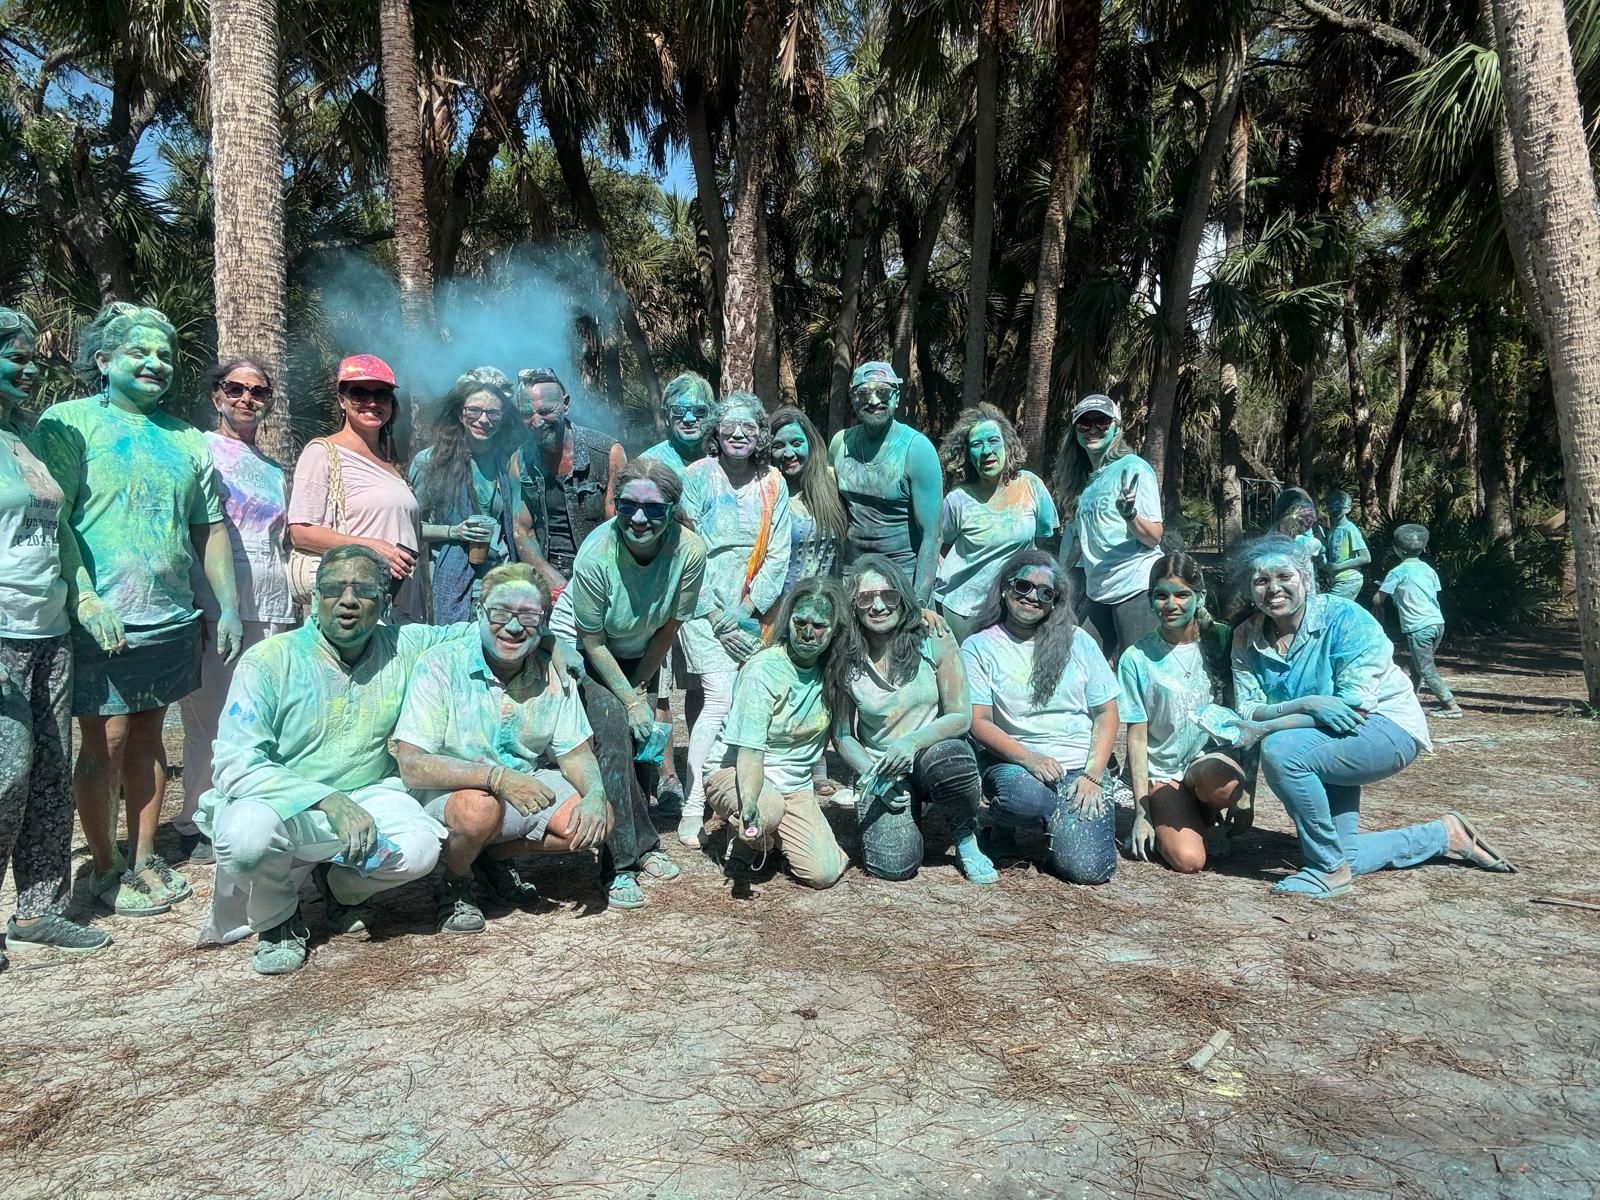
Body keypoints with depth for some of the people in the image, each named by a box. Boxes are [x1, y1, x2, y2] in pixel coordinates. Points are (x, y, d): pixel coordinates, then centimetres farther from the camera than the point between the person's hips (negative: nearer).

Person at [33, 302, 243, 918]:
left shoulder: (185, 439, 15)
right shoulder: (69, 422, -1)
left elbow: (211, 529, 17)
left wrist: (229, 608, 12)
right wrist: (86, 598, -20)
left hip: (170, 617, 5)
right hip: (102, 622, -5)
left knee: (148, 736, 12)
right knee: (106, 741, -1)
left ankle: (144, 857, 24)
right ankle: (106, 869, 14)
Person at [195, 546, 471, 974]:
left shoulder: (404, 647, -4)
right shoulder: (269, 661, -16)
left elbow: (473, 632, 12)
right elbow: (234, 765, -23)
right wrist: (330, 801, -33)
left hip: (364, 796, 3)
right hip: (278, 804, -3)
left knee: (420, 847, -27)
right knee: (248, 830, -37)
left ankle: (340, 885, 12)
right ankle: (275, 919, 1)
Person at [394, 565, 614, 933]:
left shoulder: (554, 677, -4)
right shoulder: (441, 665, -18)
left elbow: (575, 753, 1)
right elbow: (412, 765, -25)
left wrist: (594, 795, -22)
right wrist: (497, 776, -33)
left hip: (526, 786, 5)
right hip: (449, 792, -5)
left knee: (596, 821, -15)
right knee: (480, 806, -37)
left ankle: (493, 854, 9)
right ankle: (454, 886, -3)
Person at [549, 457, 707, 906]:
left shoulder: (689, 551, -26)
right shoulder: (596, 554, -33)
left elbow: (668, 628, -12)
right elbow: (592, 642, -21)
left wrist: (640, 687, -6)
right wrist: (629, 700, -19)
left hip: (638, 653, 4)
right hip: (581, 647, -3)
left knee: (642, 740, 3)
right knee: (613, 730, -19)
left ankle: (639, 846, 26)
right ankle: (622, 864, -10)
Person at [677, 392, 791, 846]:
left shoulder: (772, 485, 6)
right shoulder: (698, 477, -4)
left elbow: (777, 555, 4)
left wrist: (749, 609, -6)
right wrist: (717, 616, -11)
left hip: (750, 611, 4)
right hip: (703, 605, -4)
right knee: (722, 699, -15)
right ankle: (693, 808, -8)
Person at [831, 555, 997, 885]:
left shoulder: (933, 638, -9)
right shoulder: (845, 659, -6)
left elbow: (961, 716, -9)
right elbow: (842, 734, 0)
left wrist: (912, 741, -25)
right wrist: (872, 774, -16)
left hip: (936, 751, -1)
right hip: (881, 771, 1)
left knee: (947, 758, -38)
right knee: (893, 866, -20)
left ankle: (966, 842, -6)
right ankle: (908, 812, 17)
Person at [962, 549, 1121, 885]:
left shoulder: (1077, 642, 8)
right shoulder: (979, 647, 0)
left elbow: (1106, 713, 7)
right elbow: (978, 722, -7)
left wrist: (1093, 775, -6)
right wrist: (1028, 759, -21)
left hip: (1080, 766, 2)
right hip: (1014, 763, -2)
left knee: (1087, 867, -19)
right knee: (1026, 797, -38)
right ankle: (1003, 824, -1)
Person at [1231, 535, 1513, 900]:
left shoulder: (1343, 617, -21)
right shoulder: (1247, 637, -6)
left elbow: (1354, 706, -27)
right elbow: (1248, 711, -13)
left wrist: (1266, 728, -33)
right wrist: (1306, 705, -34)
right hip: (1328, 746, 7)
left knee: (1280, 750, -33)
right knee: (1340, 857, 7)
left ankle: (1329, 870, -15)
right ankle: (1443, 834, 30)